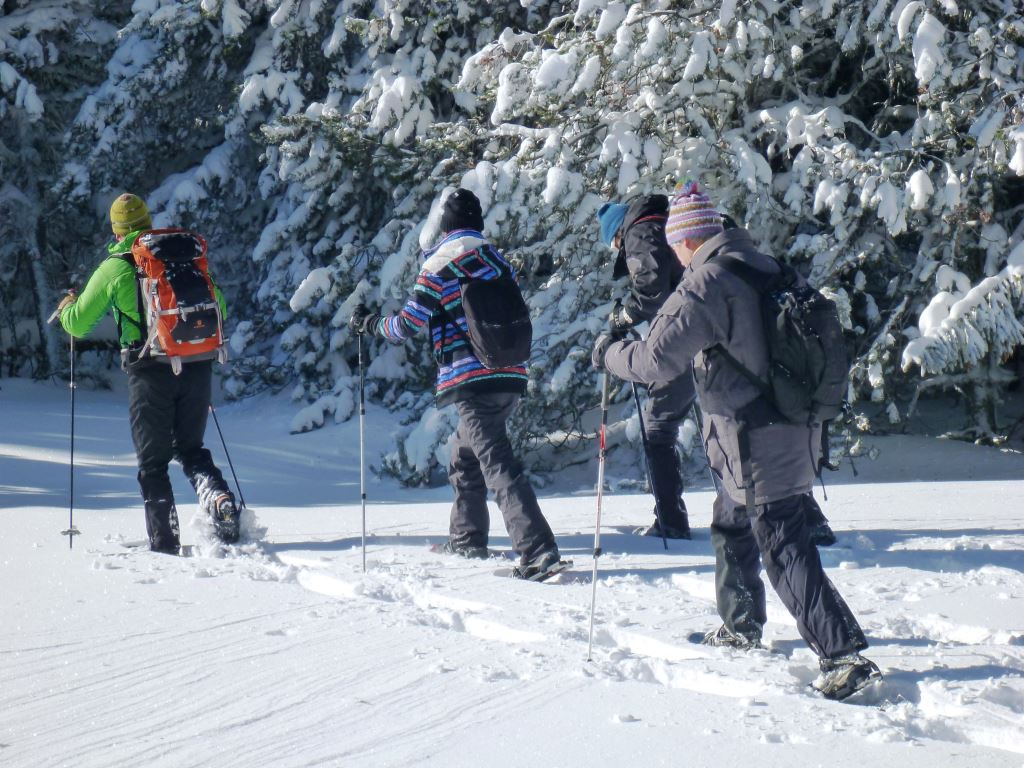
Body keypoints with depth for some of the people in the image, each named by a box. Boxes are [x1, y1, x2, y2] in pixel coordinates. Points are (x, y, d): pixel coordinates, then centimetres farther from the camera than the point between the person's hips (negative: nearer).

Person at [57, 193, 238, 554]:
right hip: (197, 366, 3)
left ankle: (165, 540, 3)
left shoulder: (114, 267, -2)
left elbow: (77, 324, 3)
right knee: (190, 449, 19)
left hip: (151, 370, -3)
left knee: (152, 461, 9)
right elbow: (218, 307, 16)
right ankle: (218, 496, -9)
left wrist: (67, 308, 26)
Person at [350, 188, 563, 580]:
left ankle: (539, 551, -23)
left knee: (498, 464, -13)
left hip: (472, 379, -8)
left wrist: (369, 323, 14)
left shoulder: (440, 265, -5)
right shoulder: (498, 260, 15)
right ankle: (467, 538, 34)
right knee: (465, 455, 25)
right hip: (511, 375, 8)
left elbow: (409, 324, -4)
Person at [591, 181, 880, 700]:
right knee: (731, 524, 26)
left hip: (756, 442, -9)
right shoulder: (771, 271, 8)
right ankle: (741, 627, 41)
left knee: (784, 549, -8)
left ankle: (845, 656, -14)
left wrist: (610, 354, -4)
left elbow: (656, 361, -22)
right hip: (797, 432, 9)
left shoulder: (704, 286, -18)